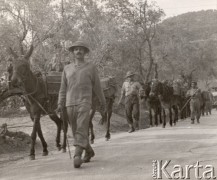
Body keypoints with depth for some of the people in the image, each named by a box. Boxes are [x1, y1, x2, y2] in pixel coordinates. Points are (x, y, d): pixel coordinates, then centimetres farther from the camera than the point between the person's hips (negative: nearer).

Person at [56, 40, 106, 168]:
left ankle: (77, 157, -25)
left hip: (84, 103, -4)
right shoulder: (67, 69, 13)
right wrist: (60, 104, 1)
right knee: (76, 132, 12)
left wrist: (103, 102, 17)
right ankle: (89, 151, 32)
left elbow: (97, 86, 11)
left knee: (81, 130, -18)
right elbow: (63, 88, 12)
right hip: (70, 104, 4)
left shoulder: (91, 67, 5)